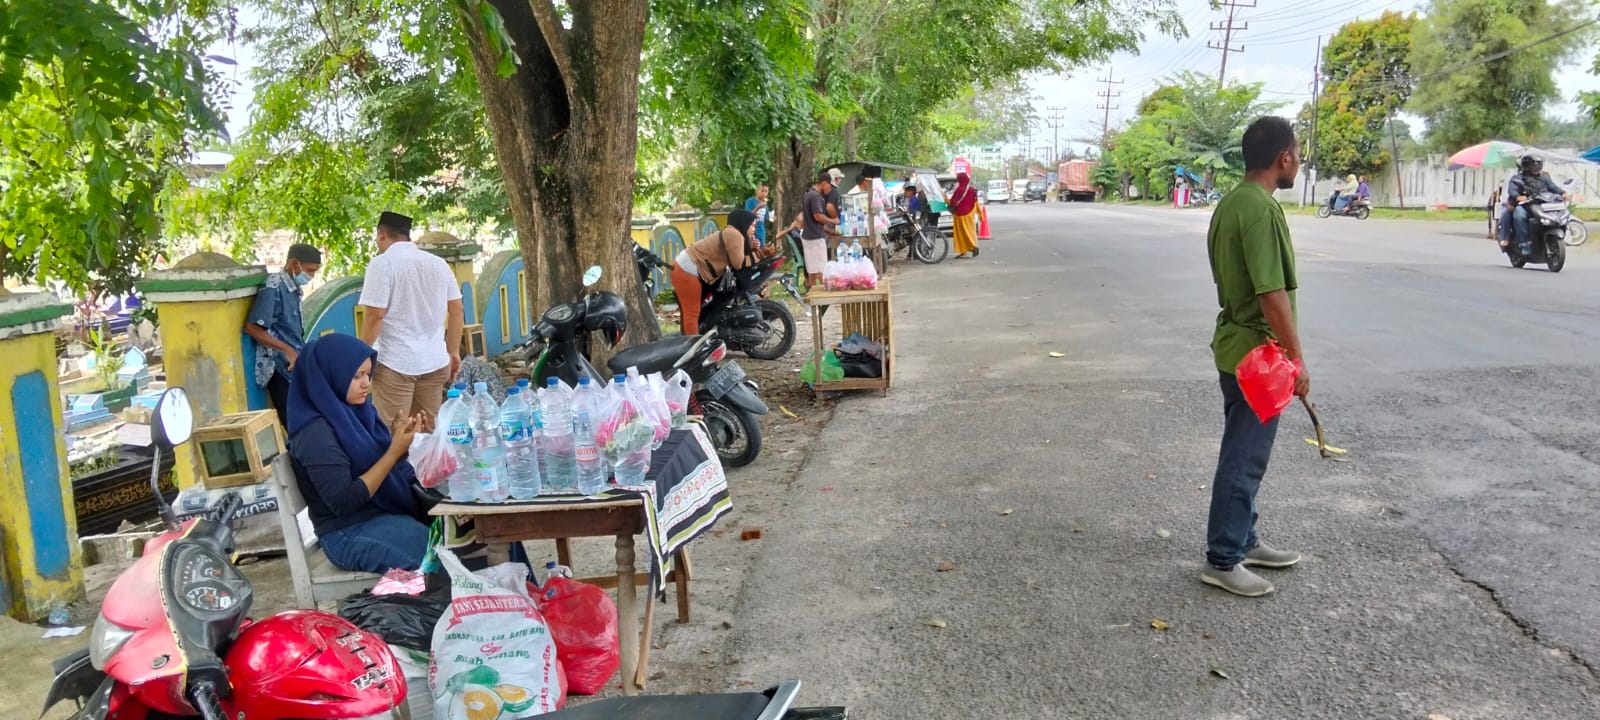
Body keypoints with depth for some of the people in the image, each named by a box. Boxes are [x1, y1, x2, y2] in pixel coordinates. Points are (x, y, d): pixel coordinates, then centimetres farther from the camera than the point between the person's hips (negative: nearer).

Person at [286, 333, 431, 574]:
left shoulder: (353, 410, 5)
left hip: (384, 511, 8)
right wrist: (395, 451, -25)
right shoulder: (316, 433, -19)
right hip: (350, 534, -8)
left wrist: (402, 440, -8)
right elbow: (344, 503, -23)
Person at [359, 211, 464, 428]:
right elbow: (456, 310, 11)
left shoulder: (382, 263, -7)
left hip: (395, 363, -6)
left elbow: (375, 315, -12)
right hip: (435, 361, 6)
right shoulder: (439, 264, 10)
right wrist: (454, 352, 17)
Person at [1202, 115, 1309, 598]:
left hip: (1236, 346, 10)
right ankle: (1222, 561, 7)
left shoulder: (1230, 204, 10)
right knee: (1244, 458, -1)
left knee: (1243, 453, 19)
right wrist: (1297, 358, -17)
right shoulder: (1261, 209, -21)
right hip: (1257, 354, -10)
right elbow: (1272, 295, -24)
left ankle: (1243, 541, 31)